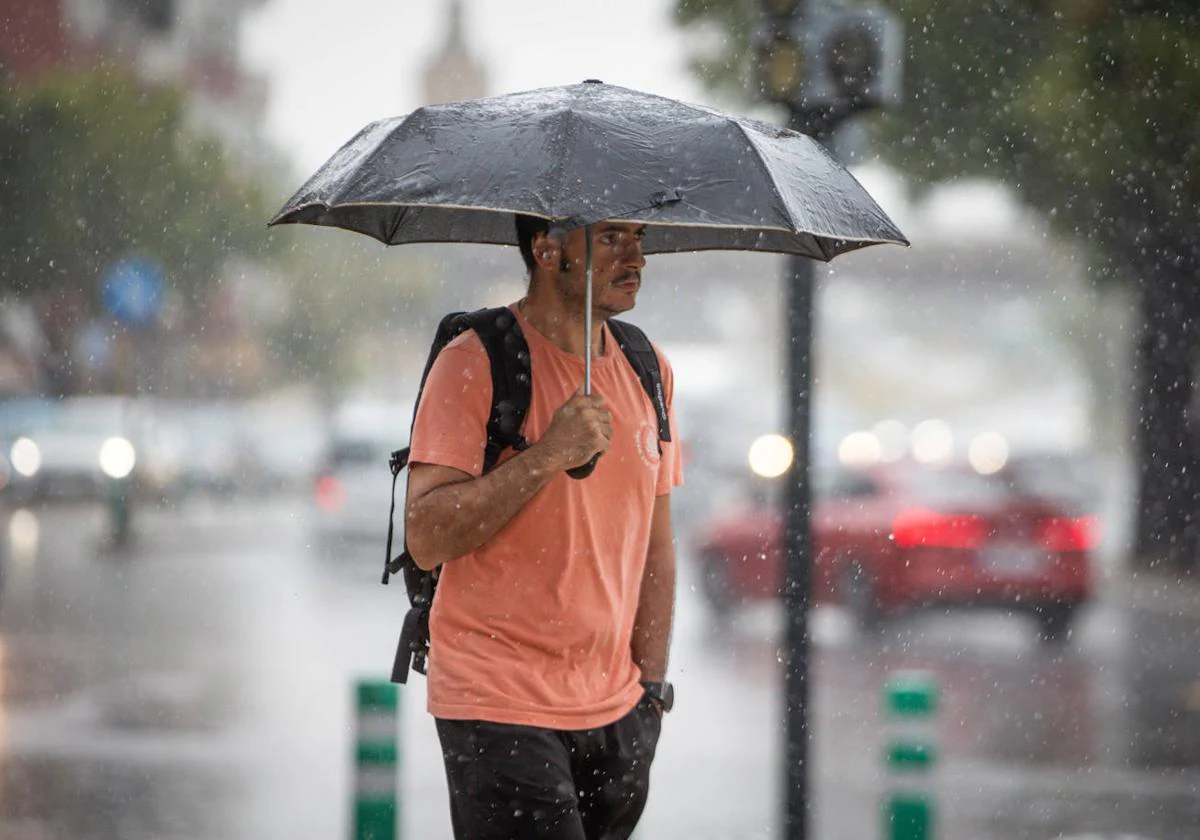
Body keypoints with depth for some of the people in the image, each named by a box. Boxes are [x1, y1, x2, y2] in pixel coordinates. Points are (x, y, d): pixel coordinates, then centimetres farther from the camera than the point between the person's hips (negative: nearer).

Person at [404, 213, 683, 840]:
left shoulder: (650, 371, 11)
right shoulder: (475, 362, -9)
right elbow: (424, 538, -16)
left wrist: (651, 684, 11)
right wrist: (548, 455, -23)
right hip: (499, 711, -6)